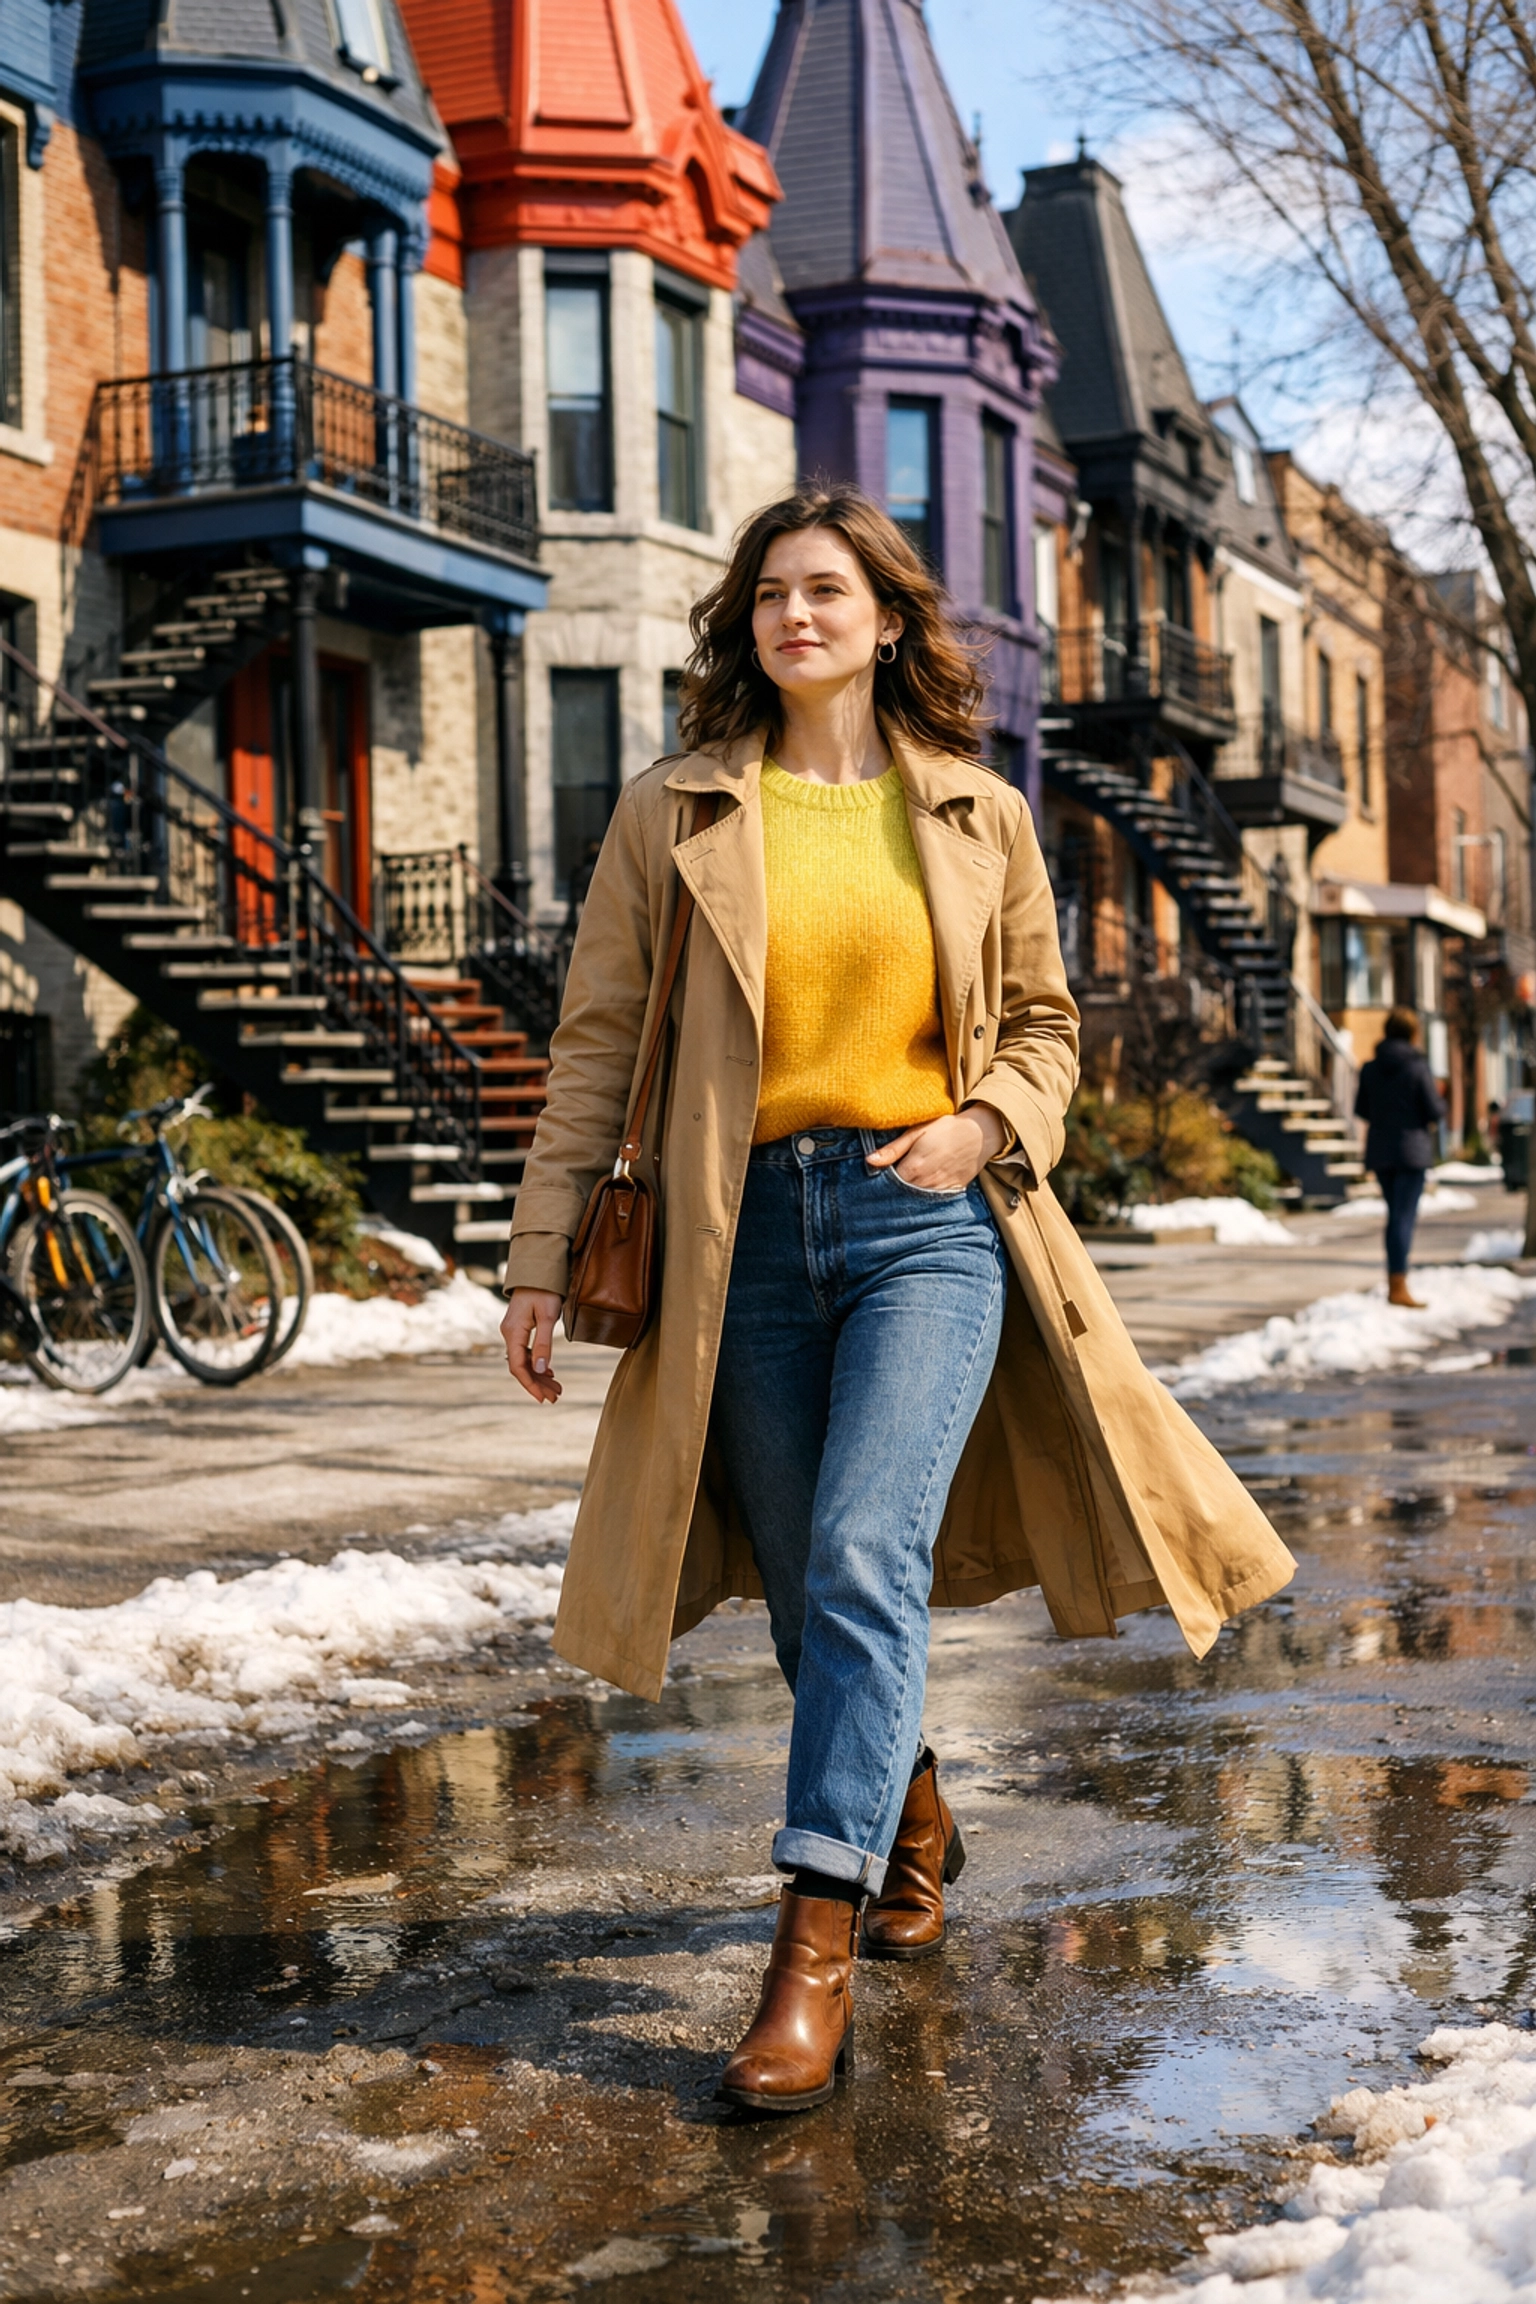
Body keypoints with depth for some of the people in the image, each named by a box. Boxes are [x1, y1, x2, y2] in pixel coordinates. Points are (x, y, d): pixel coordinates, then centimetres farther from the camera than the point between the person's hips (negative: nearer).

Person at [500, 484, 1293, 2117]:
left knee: (864, 1558, -18)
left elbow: (1043, 1023, 16)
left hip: (927, 1217, -1)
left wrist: (985, 1124, -5)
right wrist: (540, 1255, 1)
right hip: (746, 1230, 2)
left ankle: (814, 1953, -16)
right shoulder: (673, 813, 6)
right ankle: (910, 1818, 38)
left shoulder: (978, 815, 8)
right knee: (806, 1586, 9)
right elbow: (597, 1042, 6)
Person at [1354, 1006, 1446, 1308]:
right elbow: (1435, 1113, -11)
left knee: (1395, 1215, 17)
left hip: (1379, 1151, 5)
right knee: (1404, 1217, -4)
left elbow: (1362, 1111, 7)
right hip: (1411, 1150, -5)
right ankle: (1398, 1286, -9)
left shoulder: (1370, 1069, 1)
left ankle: (1395, 1281, 20)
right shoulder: (1418, 1068, -12)